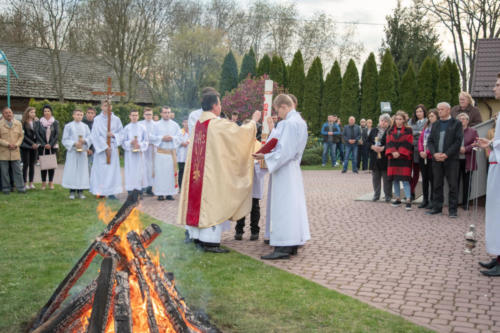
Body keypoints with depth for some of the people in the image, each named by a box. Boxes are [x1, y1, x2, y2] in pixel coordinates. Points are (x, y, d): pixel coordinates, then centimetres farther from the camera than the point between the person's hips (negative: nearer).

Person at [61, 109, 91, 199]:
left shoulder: (85, 126, 9)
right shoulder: (68, 126, 2)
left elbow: (89, 137, 6)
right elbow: (64, 140, -1)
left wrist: (84, 141, -15)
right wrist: (74, 143, -14)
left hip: (82, 151, 3)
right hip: (72, 151, -2)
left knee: (82, 170, 2)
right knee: (72, 170, -4)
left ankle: (80, 191, 9)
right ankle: (72, 192, 2)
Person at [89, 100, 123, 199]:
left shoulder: (116, 119, 4)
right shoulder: (97, 119, -2)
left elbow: (121, 133, 8)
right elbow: (96, 135, -5)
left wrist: (113, 135, -12)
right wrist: (105, 147, -10)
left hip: (113, 147, 2)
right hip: (100, 148, -1)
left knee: (112, 168, 0)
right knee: (100, 170, 0)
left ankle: (111, 191, 3)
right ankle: (100, 191, 7)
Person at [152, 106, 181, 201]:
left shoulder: (175, 125, 9)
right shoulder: (157, 125, 7)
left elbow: (179, 136, 6)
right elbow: (153, 137, 3)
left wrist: (171, 138, -11)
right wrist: (162, 138, -11)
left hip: (171, 152, 1)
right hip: (160, 152, -1)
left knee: (171, 172, -2)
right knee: (160, 172, -4)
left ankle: (170, 193, 3)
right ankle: (160, 193, 0)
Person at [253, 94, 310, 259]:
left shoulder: (288, 123, -17)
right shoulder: (301, 121, 13)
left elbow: (284, 152, -22)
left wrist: (265, 156, -14)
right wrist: (272, 150, 11)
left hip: (284, 171, -10)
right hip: (294, 168, 10)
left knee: (282, 207, -7)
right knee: (294, 206, 12)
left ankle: (283, 247, -6)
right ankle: (294, 244, 18)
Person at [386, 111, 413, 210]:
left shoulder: (408, 130, 0)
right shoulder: (391, 131, 11)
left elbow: (408, 144, -7)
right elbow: (388, 143, 4)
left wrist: (400, 153, -16)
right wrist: (393, 152, -13)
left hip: (404, 158, -4)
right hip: (393, 158, 4)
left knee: (405, 179, -10)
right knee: (395, 179, 7)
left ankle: (408, 200, -11)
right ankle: (397, 199, 16)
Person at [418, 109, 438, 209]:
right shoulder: (426, 127, 14)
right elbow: (420, 139, 12)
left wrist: (427, 152, -15)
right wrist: (421, 151, -3)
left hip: (432, 157, -7)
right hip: (422, 156, 7)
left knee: (432, 178, -3)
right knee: (424, 178, 10)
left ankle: (432, 200, 5)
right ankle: (425, 200, 18)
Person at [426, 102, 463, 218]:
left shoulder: (456, 124, 2)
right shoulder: (435, 125, 17)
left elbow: (458, 141, -7)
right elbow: (430, 141, 10)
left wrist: (446, 154, -14)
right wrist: (434, 153, -8)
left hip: (451, 159, -4)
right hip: (437, 159, 4)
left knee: (453, 185, -2)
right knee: (437, 184, 7)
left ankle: (452, 209, 3)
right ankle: (437, 207, 15)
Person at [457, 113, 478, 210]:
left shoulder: (473, 131, 7)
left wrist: (466, 149, -15)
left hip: (467, 162, 0)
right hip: (455, 161, 1)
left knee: (466, 183, 4)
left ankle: (465, 203, 12)